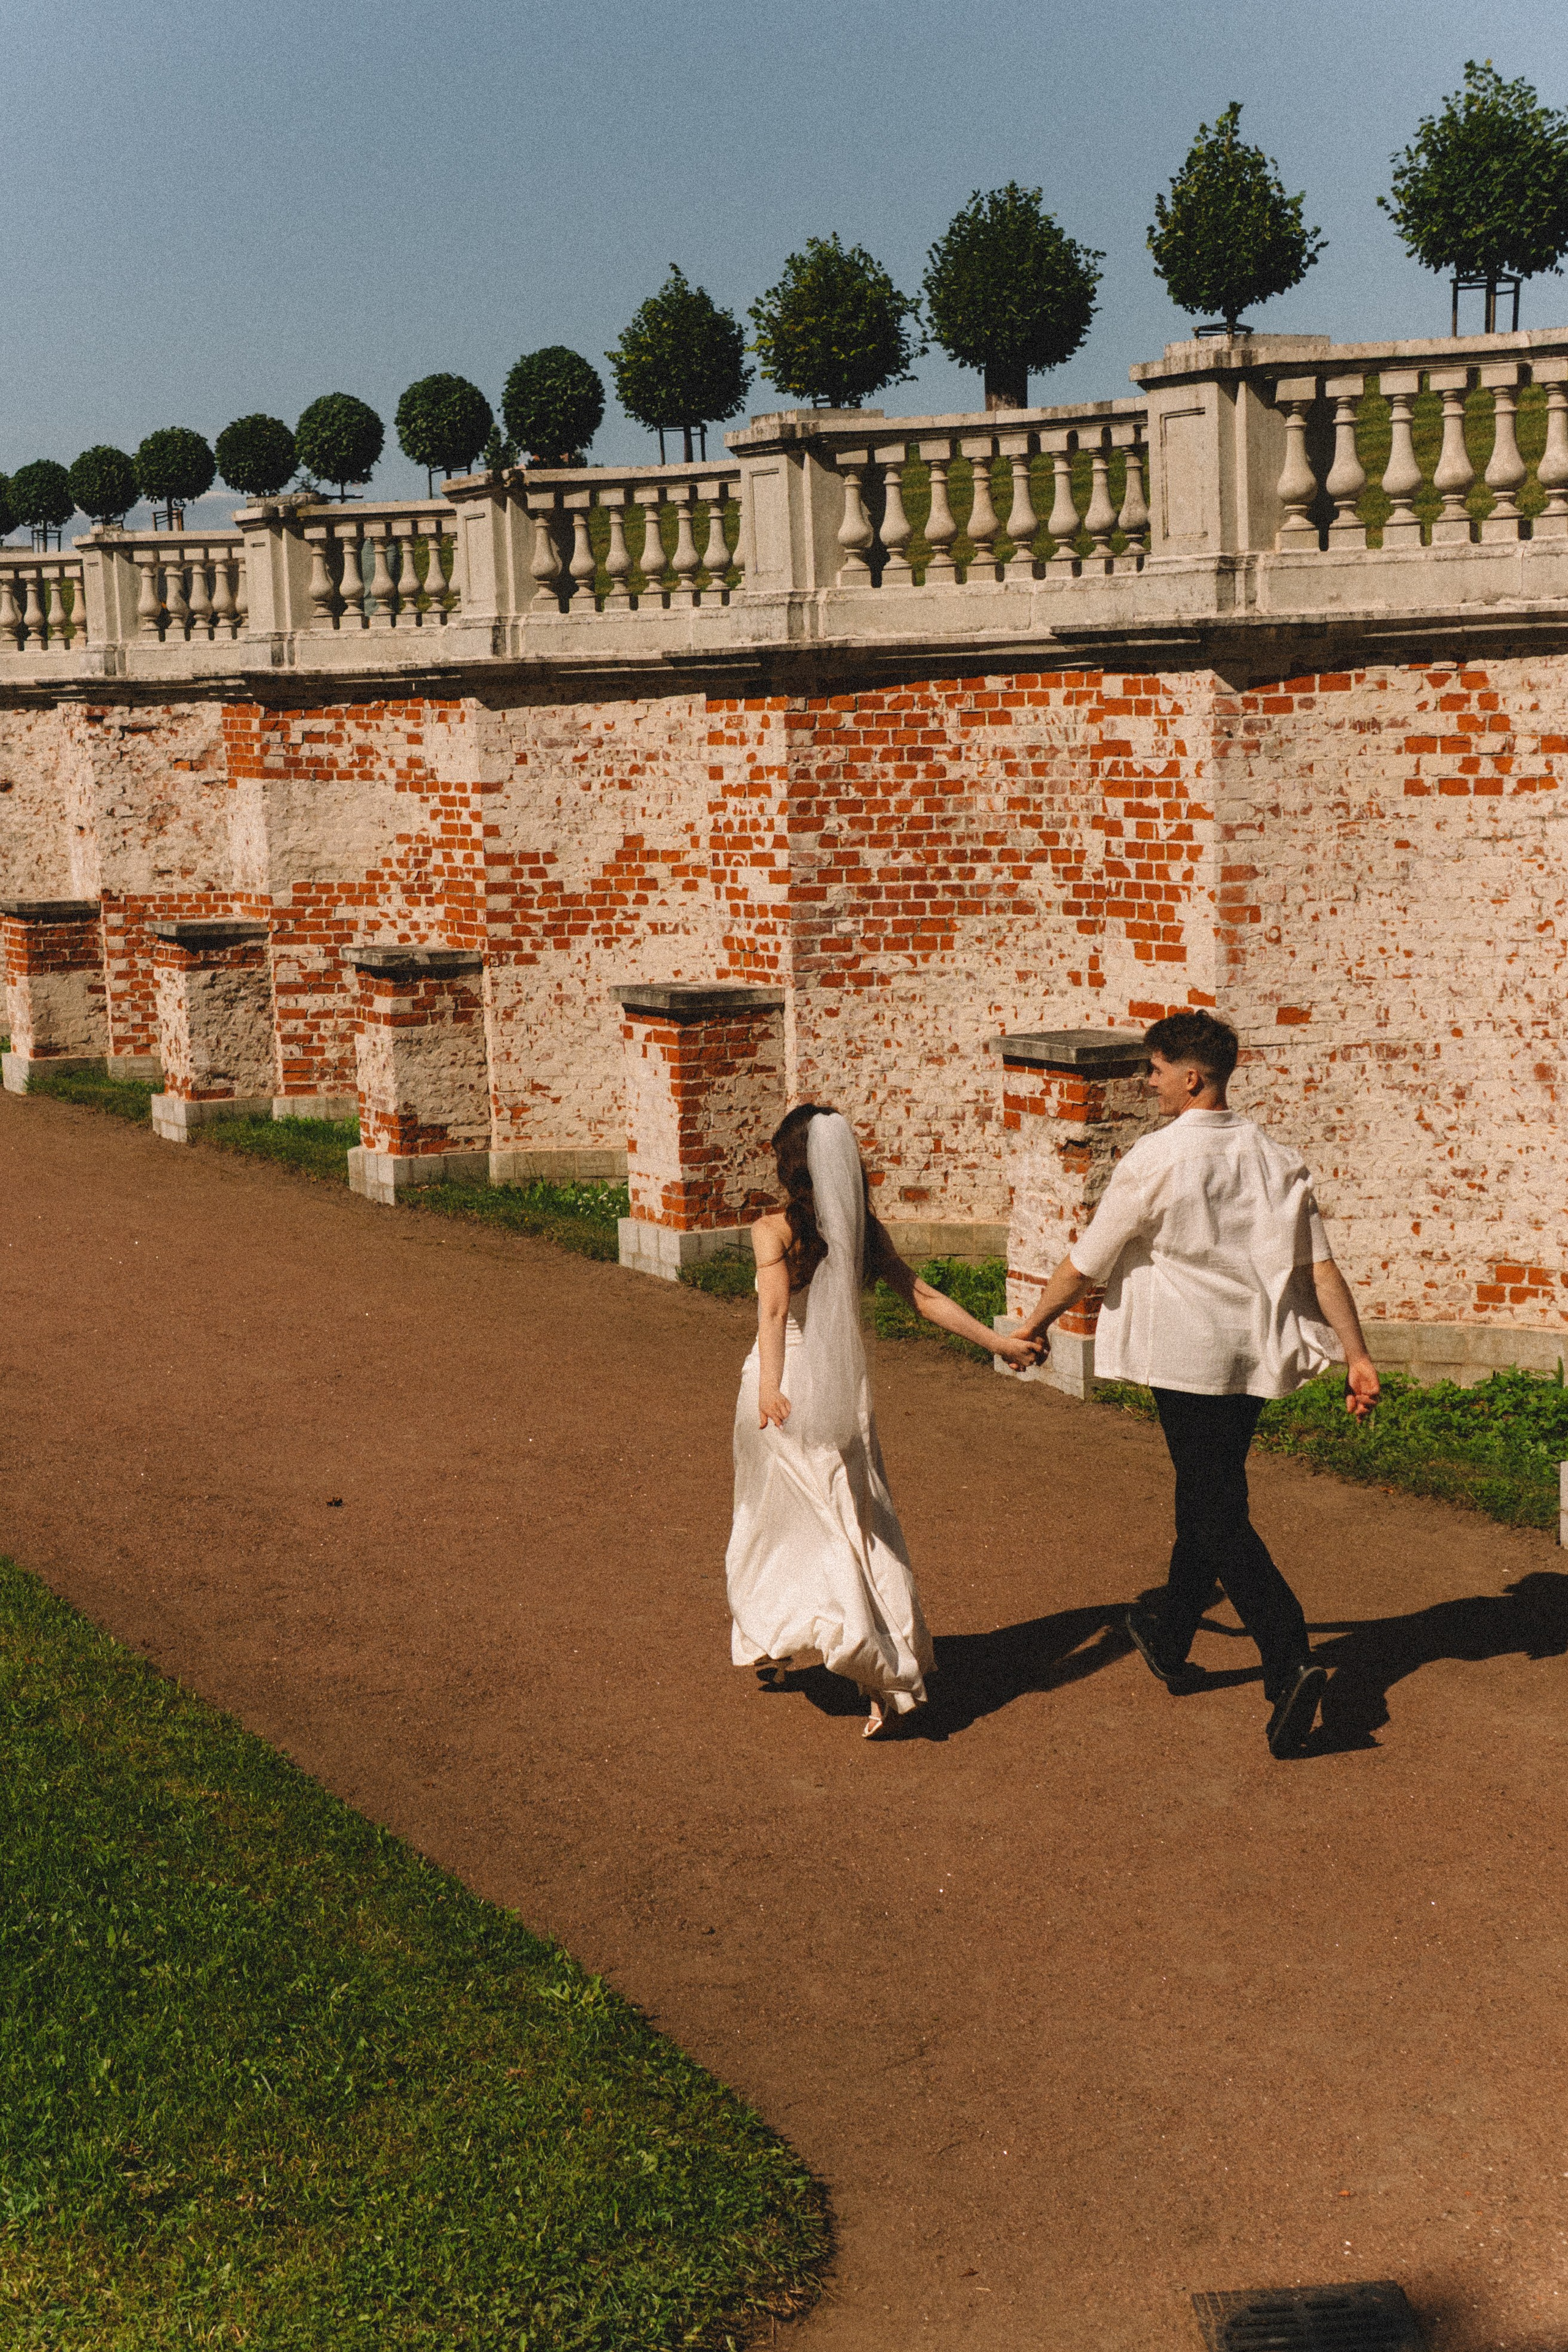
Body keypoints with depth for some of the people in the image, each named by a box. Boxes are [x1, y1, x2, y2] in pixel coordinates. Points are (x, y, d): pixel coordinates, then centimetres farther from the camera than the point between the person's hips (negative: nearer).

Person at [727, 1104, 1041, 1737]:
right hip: (845, 1394, 3)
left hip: (784, 1393, -3)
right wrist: (1000, 1344, 11)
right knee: (861, 1526, 7)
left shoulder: (773, 1230, -12)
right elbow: (925, 1298, 3)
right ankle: (887, 1674, -2)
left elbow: (775, 1310, -27)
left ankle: (766, 1645, 31)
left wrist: (769, 1386, -40)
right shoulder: (864, 1231, 1)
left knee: (773, 1520, 16)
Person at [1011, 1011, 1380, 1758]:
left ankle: (1292, 1663, -17)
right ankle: (1169, 1635, 39)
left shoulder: (1156, 1158, -13)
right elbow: (1321, 1268, -1)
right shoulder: (1275, 1158, 4)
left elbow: (1086, 1262, -5)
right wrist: (1358, 1357, 1)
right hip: (1255, 1354, 7)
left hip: (1189, 1355, -7)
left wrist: (1033, 1323, 10)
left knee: (1219, 1515, -4)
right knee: (1206, 1494, 22)